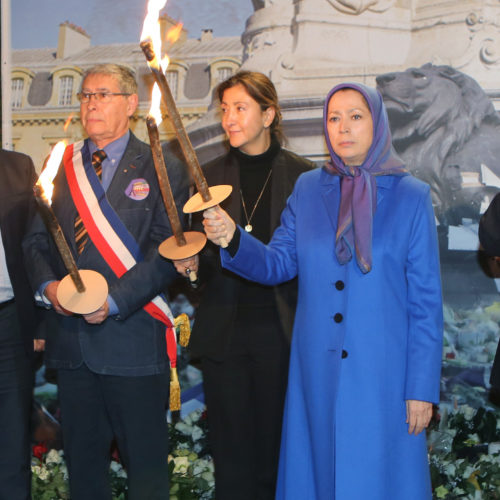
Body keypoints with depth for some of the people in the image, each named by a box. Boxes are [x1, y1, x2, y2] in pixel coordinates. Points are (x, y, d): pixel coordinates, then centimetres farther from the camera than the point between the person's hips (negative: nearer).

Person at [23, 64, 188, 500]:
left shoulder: (162, 169, -1)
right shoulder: (59, 166, 12)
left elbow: (167, 250, -8)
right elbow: (36, 238, 12)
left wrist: (114, 301, -17)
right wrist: (48, 284, -8)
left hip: (133, 337, -4)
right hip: (70, 337, 4)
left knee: (146, 464, 4)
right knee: (81, 458, 15)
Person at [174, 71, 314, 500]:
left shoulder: (302, 175, 1)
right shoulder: (212, 175, 9)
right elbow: (202, 252, 12)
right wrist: (193, 262, -9)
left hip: (280, 331, -2)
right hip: (224, 332, 2)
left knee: (277, 448, 3)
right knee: (232, 454, 6)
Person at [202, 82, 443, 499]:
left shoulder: (410, 196, -3)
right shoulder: (308, 189, 7)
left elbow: (426, 300, -3)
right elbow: (277, 264, 5)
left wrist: (423, 388, -6)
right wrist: (232, 238, -15)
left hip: (382, 371, -3)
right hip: (317, 369, 3)